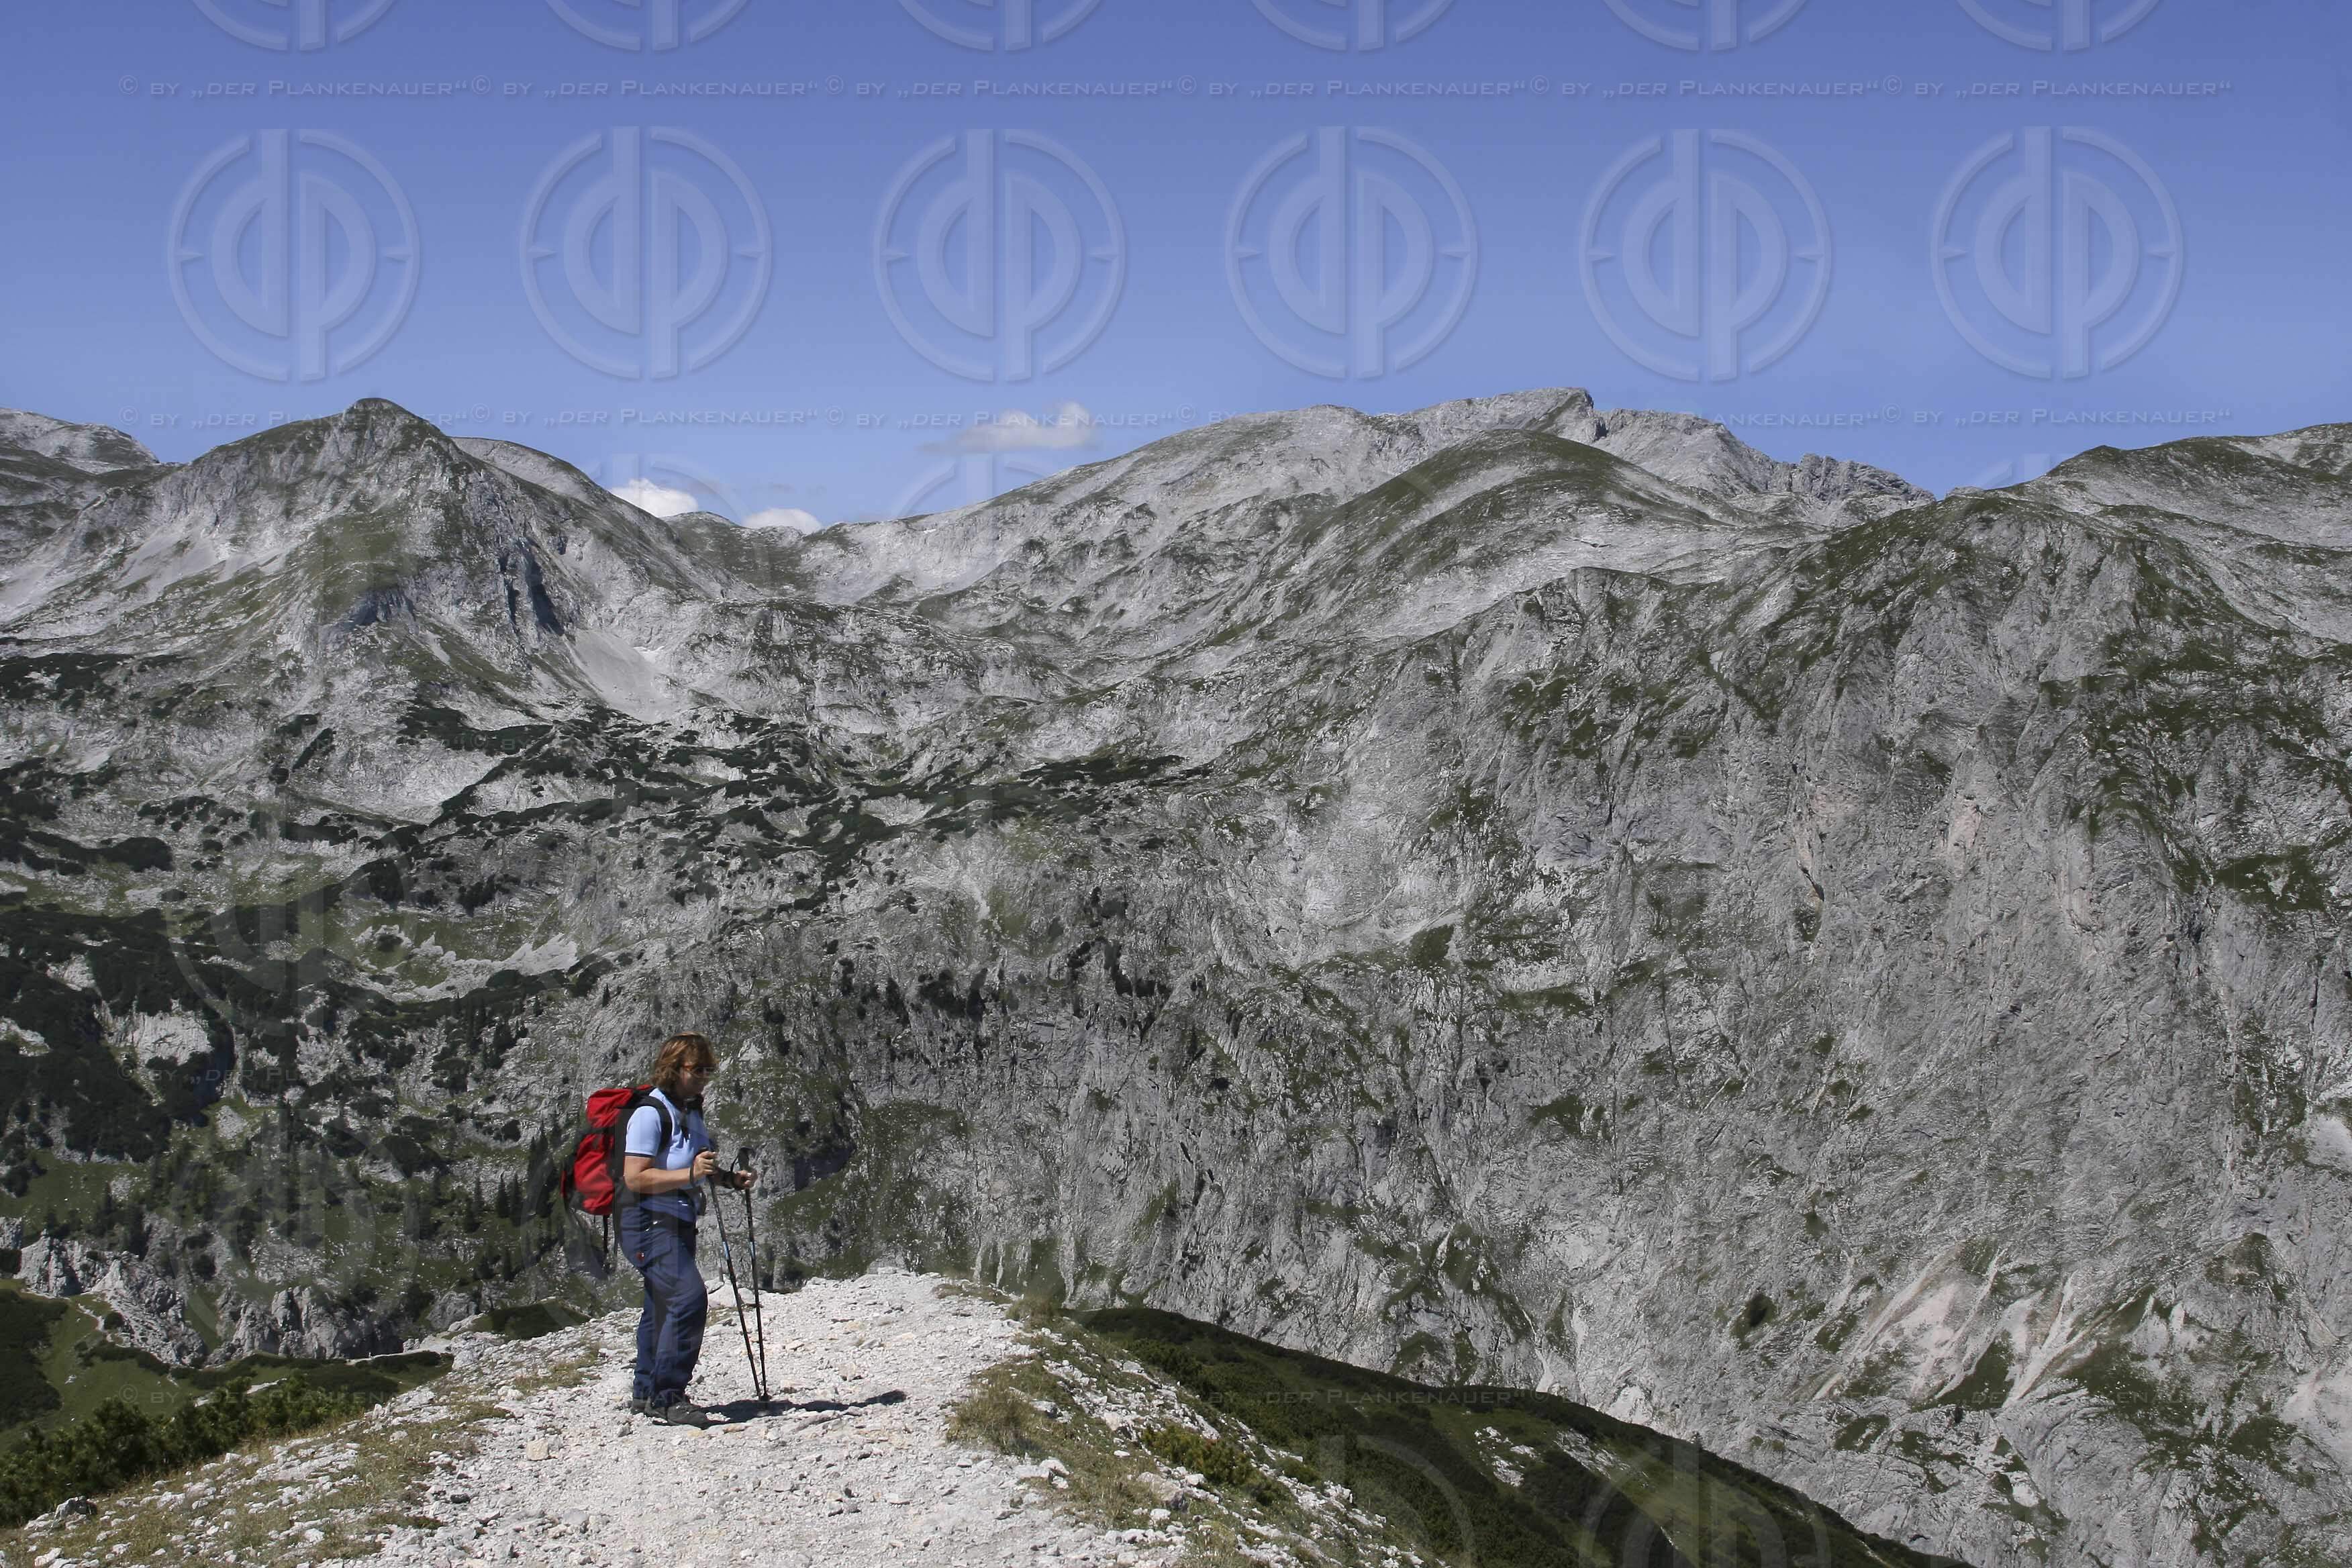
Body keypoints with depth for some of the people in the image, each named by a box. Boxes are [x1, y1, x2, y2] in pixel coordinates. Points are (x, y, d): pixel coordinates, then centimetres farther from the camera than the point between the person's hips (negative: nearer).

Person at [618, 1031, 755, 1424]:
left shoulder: (691, 1111, 13)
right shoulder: (650, 1113, -16)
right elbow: (634, 1177, -23)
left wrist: (730, 1178, 10)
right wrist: (690, 1174, -30)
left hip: (678, 1223, 10)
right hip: (650, 1222, -10)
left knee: (663, 1306, 17)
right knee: (688, 1297, -22)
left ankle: (647, 1391, 29)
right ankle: (666, 1395, -19)